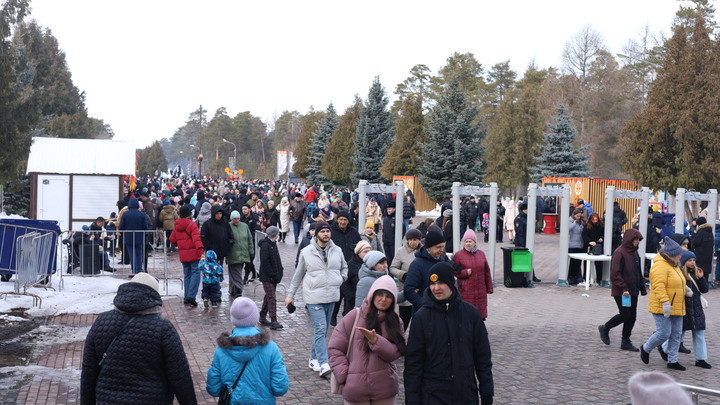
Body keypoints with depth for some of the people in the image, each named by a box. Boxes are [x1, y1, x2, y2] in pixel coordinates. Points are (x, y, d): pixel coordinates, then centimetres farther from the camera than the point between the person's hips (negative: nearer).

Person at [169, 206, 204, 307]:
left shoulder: (177, 226, 10)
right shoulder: (192, 224, -10)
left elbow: (172, 239, 17)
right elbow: (196, 238, -23)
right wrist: (200, 248, -32)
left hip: (183, 255, 6)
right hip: (193, 253, -6)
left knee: (187, 275, 13)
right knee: (195, 273, -5)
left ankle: (186, 298, 12)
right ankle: (191, 296, -18)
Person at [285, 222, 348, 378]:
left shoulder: (337, 251, 6)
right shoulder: (306, 252, -2)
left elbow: (344, 267, 24)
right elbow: (298, 274, 7)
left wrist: (343, 276, 1)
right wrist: (290, 294, 10)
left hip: (331, 296, 4)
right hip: (314, 296, -4)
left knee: (323, 330, 13)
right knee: (320, 329, -13)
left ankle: (314, 358, 27)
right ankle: (323, 364, -14)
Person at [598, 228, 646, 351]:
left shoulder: (635, 253, 12)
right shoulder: (619, 253, -15)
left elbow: (639, 273, 20)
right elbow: (615, 274, -19)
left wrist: (642, 288, 16)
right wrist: (623, 289, -22)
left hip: (633, 291, 8)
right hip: (621, 292, -8)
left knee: (632, 316, 7)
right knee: (625, 315, -7)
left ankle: (626, 341, 17)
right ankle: (605, 328, 14)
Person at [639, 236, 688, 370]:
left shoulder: (674, 266, 15)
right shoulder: (660, 266, -18)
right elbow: (659, 286, -28)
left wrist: (685, 287, 18)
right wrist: (665, 302, -34)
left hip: (676, 308, 10)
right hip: (662, 309, -10)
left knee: (676, 335, 10)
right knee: (664, 333, -9)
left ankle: (672, 361, 18)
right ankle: (645, 348, 16)